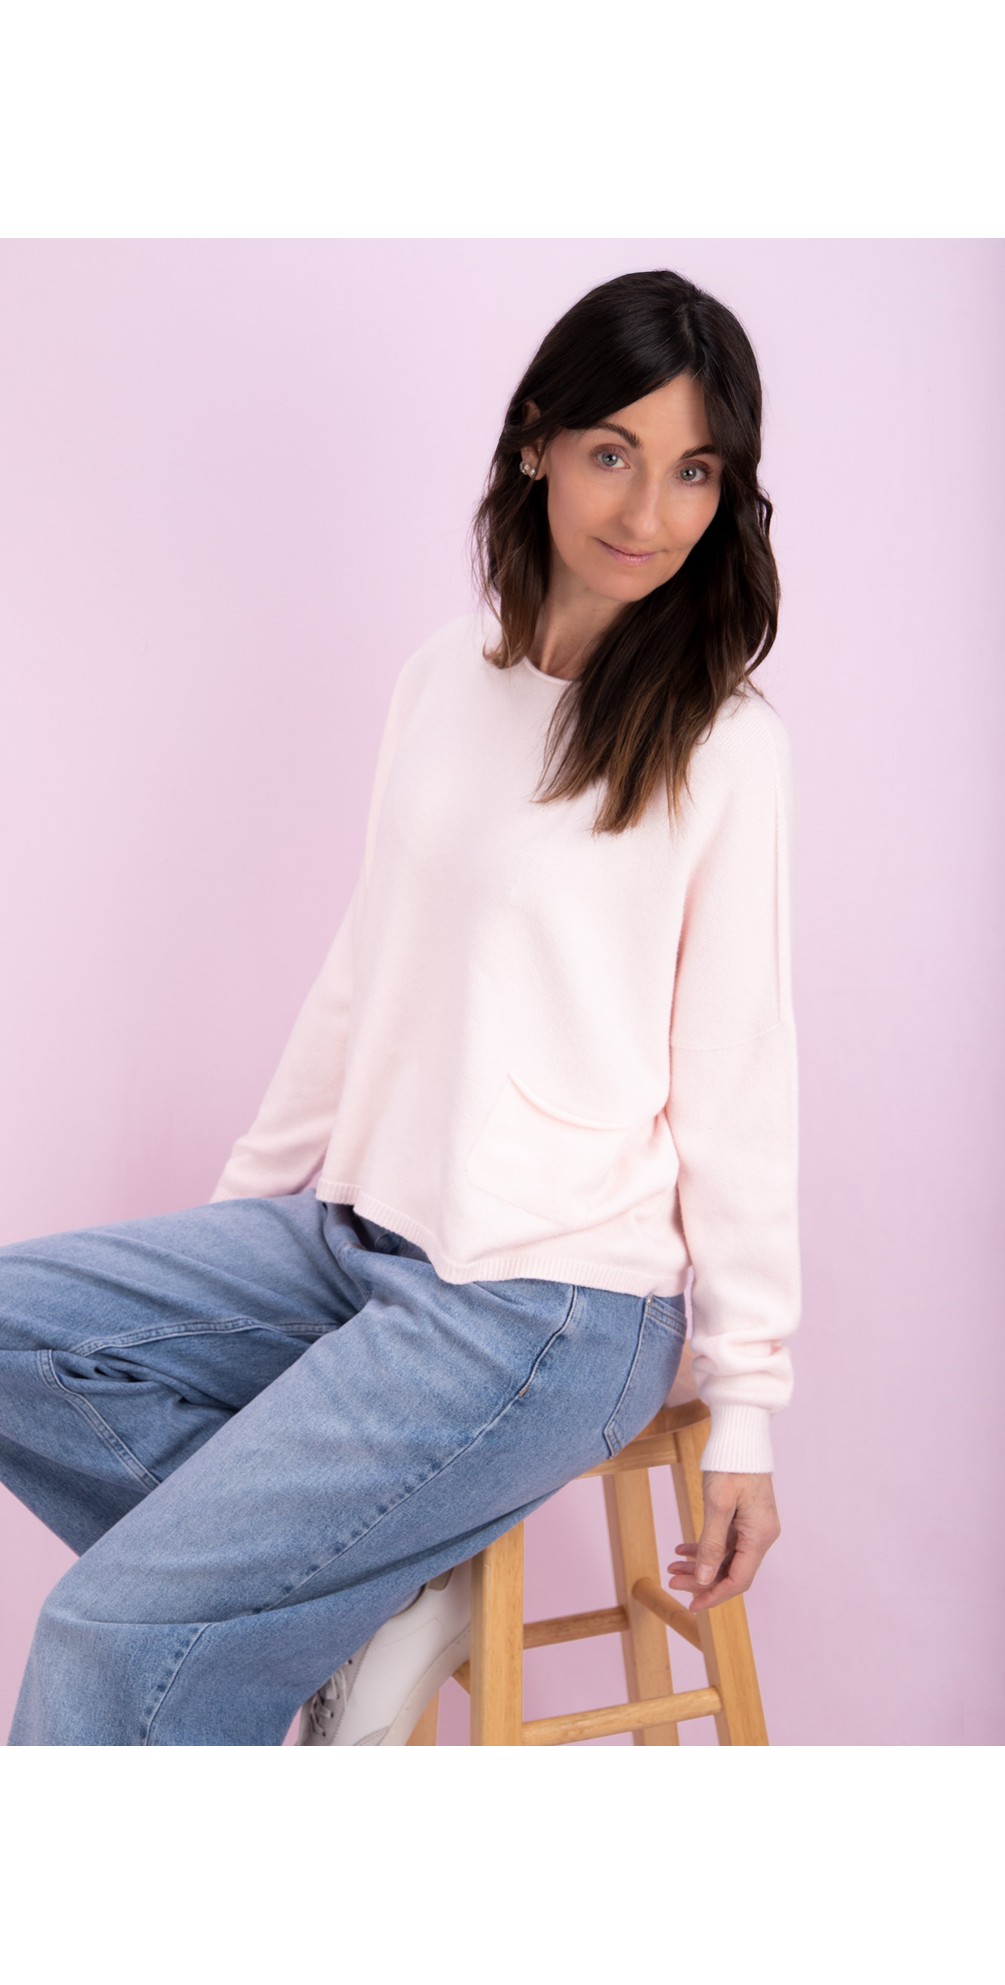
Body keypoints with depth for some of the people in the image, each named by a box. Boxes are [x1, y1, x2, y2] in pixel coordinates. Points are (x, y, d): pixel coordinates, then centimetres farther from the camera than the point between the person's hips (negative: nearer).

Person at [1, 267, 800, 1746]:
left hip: (555, 1302, -7)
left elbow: (738, 1078, -7)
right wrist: (239, 1212, 18)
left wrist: (747, 1409, -5)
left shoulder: (724, 746, -9)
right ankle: (370, 1581, 0)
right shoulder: (442, 678, 8)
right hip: (349, 1235, 7)